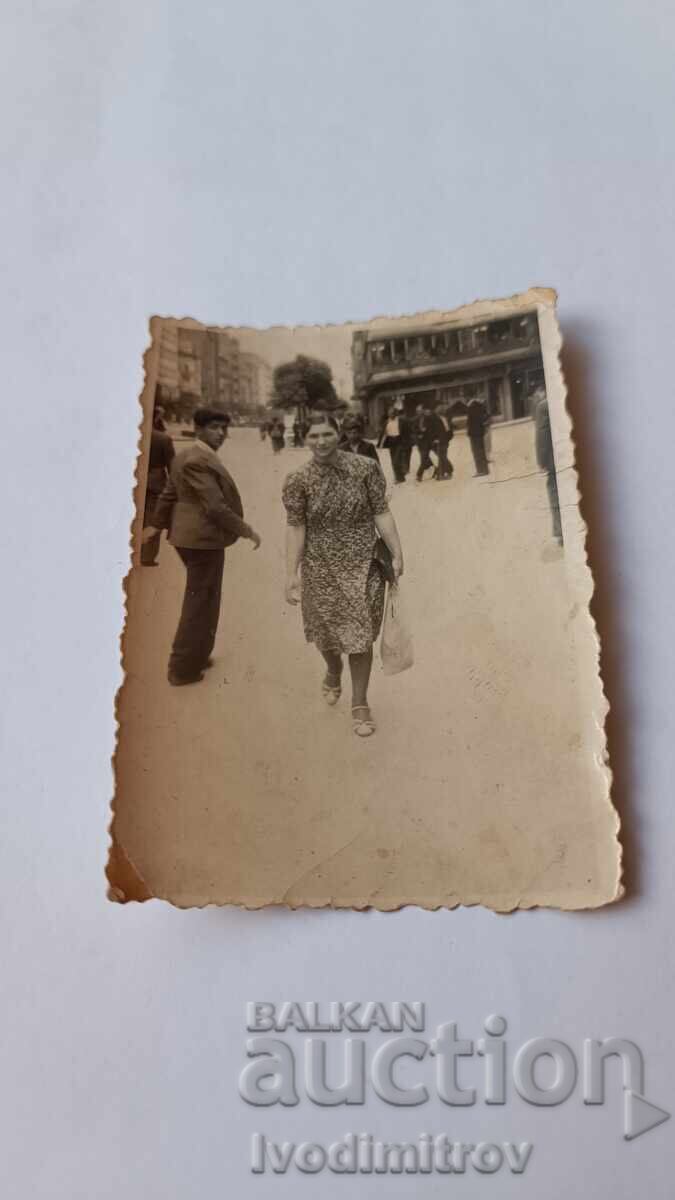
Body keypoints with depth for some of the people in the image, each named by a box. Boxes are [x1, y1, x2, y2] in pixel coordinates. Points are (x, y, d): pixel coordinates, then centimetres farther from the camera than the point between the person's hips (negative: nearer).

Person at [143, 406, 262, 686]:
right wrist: (246, 531, -17)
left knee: (200, 599, 21)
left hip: (192, 535, 11)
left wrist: (157, 525, 29)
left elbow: (169, 494, 20)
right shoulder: (198, 460, -20)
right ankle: (184, 668, 7)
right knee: (200, 602, -1)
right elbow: (215, 506, -24)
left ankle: (195, 655, 34)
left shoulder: (185, 456, 13)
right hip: (203, 538, -11)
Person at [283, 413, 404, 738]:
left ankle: (360, 703, 20)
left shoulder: (365, 468, -7)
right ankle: (333, 672, 52)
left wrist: (397, 554, -8)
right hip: (321, 567, 1)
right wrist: (292, 574, -12)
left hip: (363, 565, -1)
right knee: (327, 631, 17)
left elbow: (381, 513, -5)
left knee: (360, 636, 3)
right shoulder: (298, 480, -7)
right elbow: (296, 528, -8)